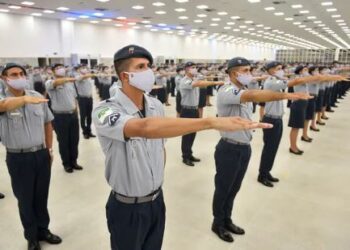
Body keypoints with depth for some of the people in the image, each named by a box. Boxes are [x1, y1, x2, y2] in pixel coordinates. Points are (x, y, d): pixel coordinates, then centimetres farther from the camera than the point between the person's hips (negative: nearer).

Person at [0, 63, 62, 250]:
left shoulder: (38, 97, 0)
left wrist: (49, 149, 10)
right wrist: (25, 99, -56)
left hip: (41, 154, 3)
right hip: (18, 158, -2)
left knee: (41, 196, 16)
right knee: (25, 199, 13)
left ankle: (43, 230, 37)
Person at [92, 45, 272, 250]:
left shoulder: (157, 106, -3)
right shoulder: (106, 111, -25)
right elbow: (145, 128, -44)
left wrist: (156, 179, 12)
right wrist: (212, 122, -50)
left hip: (157, 200, 5)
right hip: (128, 208, -5)